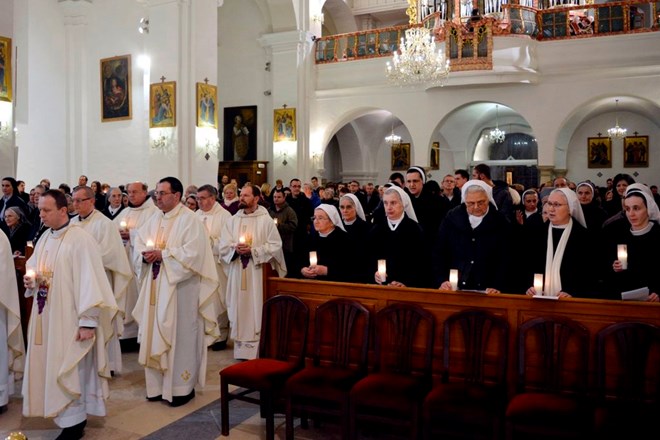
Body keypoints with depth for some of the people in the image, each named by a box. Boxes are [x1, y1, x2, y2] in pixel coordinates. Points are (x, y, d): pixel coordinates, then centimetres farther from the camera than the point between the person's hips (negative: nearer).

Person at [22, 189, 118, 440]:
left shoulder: (80, 239, -16)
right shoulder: (45, 239, 10)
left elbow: (89, 281, -19)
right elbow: (35, 269, 23)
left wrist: (88, 321, -20)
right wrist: (30, 280, -2)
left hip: (69, 317, -8)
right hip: (46, 315, 8)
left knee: (69, 368, 0)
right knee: (49, 365, 13)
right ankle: (69, 413, 27)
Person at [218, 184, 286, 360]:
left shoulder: (266, 220, -2)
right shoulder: (233, 220, 10)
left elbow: (275, 245, -7)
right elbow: (223, 245, 7)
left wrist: (253, 250, -15)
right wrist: (235, 248, -13)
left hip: (258, 273, -4)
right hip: (237, 273, 4)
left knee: (256, 310, -2)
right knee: (239, 308, 5)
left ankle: (257, 351, 6)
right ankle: (241, 348, 14)